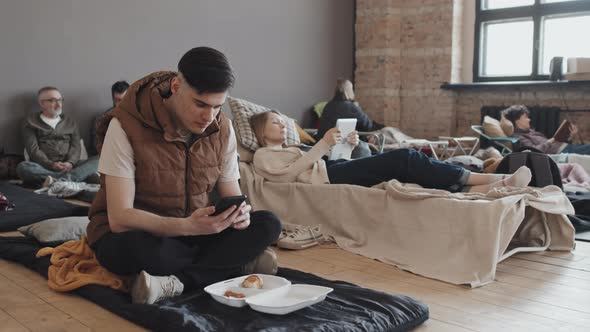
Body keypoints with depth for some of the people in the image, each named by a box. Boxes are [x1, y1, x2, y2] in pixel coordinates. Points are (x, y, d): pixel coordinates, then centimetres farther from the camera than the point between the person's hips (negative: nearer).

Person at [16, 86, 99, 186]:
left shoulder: (70, 122, 21)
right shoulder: (31, 122, 13)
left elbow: (76, 146, 9)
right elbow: (33, 149, -1)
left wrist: (70, 162, -14)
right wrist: (51, 164, -18)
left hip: (68, 166, 2)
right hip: (43, 167, -2)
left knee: (96, 161, -21)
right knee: (23, 167, -34)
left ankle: (59, 180, -43)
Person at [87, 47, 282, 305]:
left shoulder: (222, 128, -6)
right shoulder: (126, 126, -20)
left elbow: (232, 195, 1)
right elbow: (119, 218, -25)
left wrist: (240, 212, -24)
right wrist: (188, 226, -40)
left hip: (191, 233, 5)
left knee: (268, 224, -18)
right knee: (139, 249, -40)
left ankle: (176, 283, -26)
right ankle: (238, 265, -20)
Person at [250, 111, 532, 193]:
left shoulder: (289, 150, 36)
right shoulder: (262, 156, 12)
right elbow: (287, 174, -9)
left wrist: (346, 145, 7)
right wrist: (323, 145, -15)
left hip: (336, 172, 8)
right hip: (328, 178, -8)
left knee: (404, 169, -14)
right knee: (404, 159, -20)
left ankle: (489, 188, -28)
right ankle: (491, 179, -21)